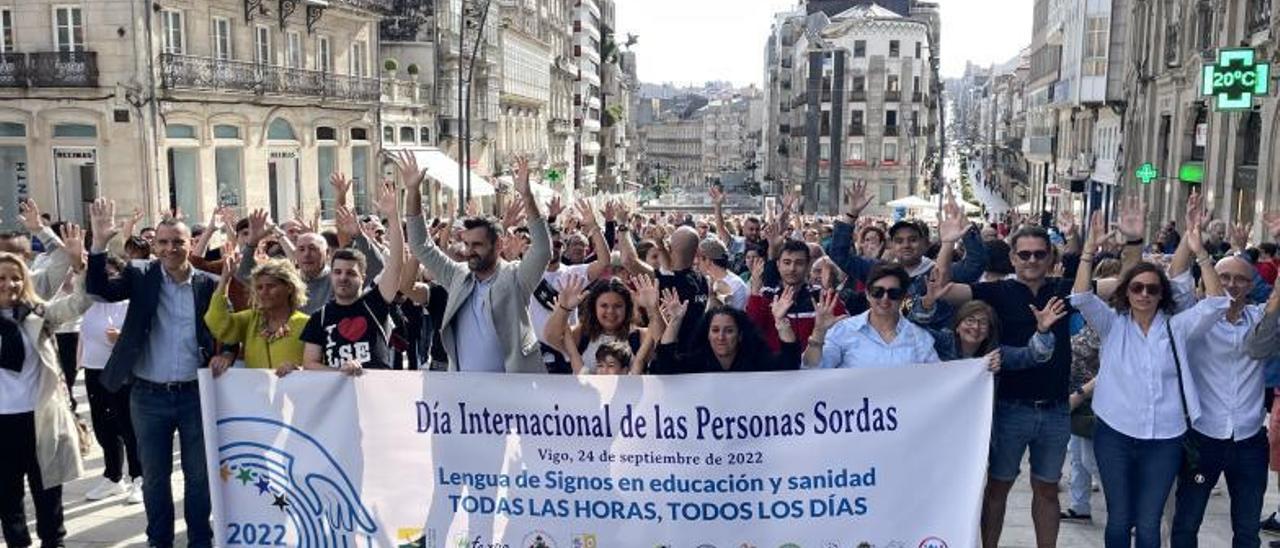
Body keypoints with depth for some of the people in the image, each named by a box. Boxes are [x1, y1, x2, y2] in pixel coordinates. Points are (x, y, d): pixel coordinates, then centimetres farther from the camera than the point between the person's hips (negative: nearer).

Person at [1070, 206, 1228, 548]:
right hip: (1115, 434, 0)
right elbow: (1081, 298, -11)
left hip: (1164, 440, 1)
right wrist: (1089, 250, -23)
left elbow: (1216, 304, -9)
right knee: (1119, 520, 9)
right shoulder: (1112, 324, 2)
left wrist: (1201, 254, -18)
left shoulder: (1177, 328, 4)